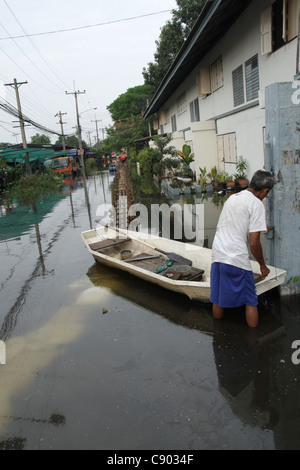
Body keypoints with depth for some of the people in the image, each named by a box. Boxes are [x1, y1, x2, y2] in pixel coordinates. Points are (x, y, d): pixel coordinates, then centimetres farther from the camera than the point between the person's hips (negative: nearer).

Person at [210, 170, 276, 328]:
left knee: (217, 300, 18)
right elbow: (254, 243, -12)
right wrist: (262, 265, 4)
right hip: (237, 261, -7)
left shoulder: (232, 198, 15)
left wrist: (261, 228, 46)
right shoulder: (256, 204, -8)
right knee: (251, 302, 10)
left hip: (217, 255, 7)